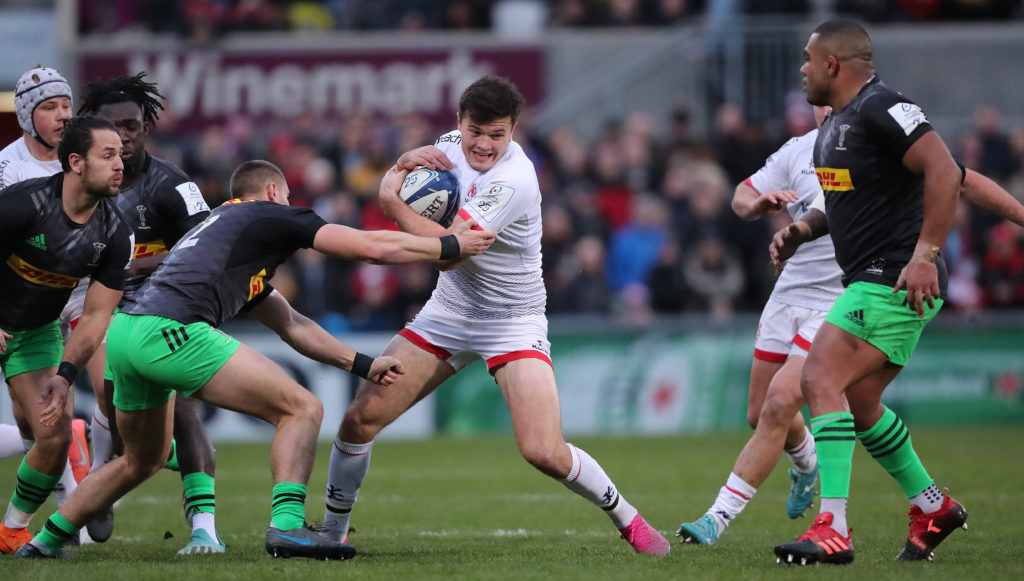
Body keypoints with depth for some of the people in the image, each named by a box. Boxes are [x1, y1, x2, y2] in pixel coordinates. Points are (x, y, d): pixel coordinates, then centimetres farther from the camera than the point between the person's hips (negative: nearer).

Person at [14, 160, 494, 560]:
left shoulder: (223, 225, 35)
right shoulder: (272, 216, 11)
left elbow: (290, 325, 40)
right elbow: (373, 247, 6)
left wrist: (362, 364, 39)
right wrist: (452, 245, 18)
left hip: (123, 331, 9)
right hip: (169, 329, -9)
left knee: (143, 460, 31)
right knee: (301, 409, -3)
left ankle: (46, 541, 35)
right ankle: (287, 526, -18)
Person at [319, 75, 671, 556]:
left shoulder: (512, 182, -27)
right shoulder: (454, 144, -4)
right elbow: (391, 183, 8)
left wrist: (392, 201, -21)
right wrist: (408, 158, -15)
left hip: (513, 323, -6)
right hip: (448, 314, 6)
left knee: (545, 453, -20)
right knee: (359, 420, -4)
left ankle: (627, 519, 6)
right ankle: (332, 531, 16)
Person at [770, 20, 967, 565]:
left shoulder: (882, 109, -15)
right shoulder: (835, 122, 16)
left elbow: (945, 173, -24)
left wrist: (925, 254, -26)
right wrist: (804, 229, 11)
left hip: (894, 281, -11)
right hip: (871, 281, 11)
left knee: (821, 381, -18)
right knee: (857, 403, 16)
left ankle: (832, 529, -22)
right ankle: (933, 507, 29)